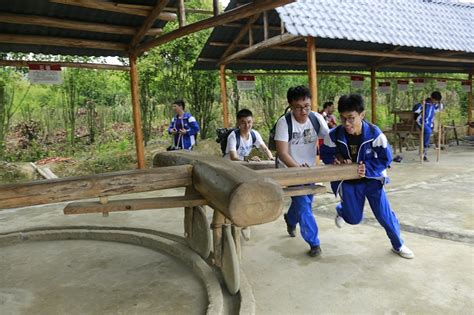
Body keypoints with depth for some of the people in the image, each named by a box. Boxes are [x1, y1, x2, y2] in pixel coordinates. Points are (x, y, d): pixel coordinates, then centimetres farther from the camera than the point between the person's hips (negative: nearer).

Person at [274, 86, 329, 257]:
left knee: (303, 201, 20)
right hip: (290, 170, -4)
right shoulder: (284, 122, -25)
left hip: (309, 168, 5)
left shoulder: (317, 118, -13)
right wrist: (298, 168, -45)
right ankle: (314, 243, 9)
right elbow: (282, 153, -29)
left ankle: (290, 219, 53)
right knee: (303, 205, -9)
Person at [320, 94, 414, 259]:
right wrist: (337, 162, -23)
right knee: (354, 219, 12)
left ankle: (398, 245, 27)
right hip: (349, 181, 1)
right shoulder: (334, 135, -20)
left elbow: (386, 158, -15)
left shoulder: (374, 133, -24)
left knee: (384, 214, 1)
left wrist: (367, 168, -28)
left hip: (372, 179, -1)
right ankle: (341, 210, 49)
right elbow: (326, 155, -3)